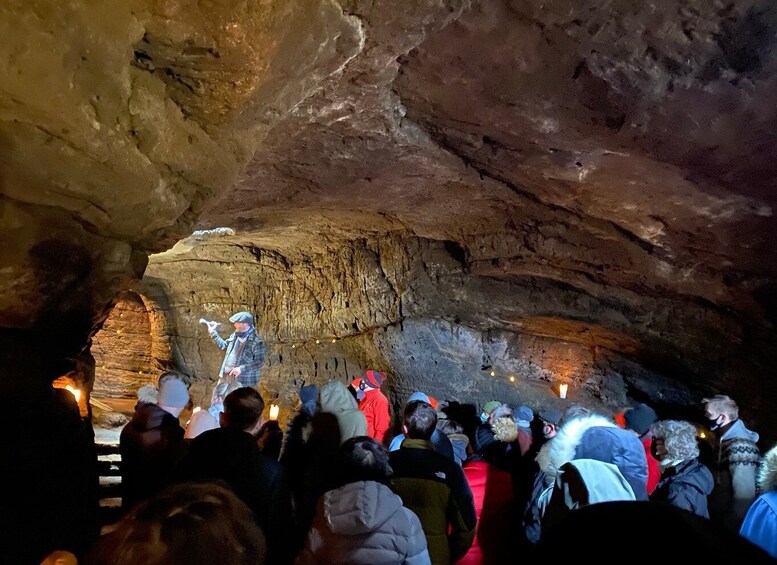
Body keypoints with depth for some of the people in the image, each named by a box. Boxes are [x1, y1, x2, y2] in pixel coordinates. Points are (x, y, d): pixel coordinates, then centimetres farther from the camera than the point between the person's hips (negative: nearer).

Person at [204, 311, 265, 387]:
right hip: (226, 376, 8)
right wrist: (212, 333, 20)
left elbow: (260, 362, -18)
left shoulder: (256, 341, -16)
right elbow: (224, 345, 25)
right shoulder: (235, 335, 9)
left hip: (243, 381, -8)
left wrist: (242, 369, -26)